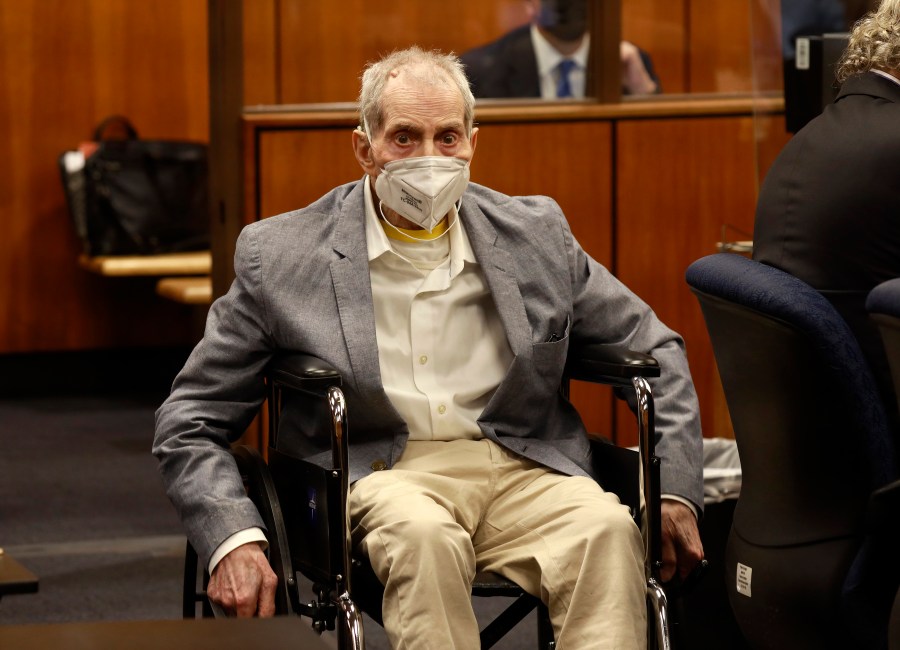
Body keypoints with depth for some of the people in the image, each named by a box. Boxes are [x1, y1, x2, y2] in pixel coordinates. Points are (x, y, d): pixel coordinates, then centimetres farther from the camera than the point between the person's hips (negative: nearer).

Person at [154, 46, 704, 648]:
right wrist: (233, 540, -13)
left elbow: (652, 348, 20)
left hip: (522, 472, 2)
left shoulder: (535, 233, 11)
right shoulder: (280, 255, 3)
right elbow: (191, 423, 6)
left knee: (607, 527, -31)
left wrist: (675, 492, 6)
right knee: (423, 534, -37)